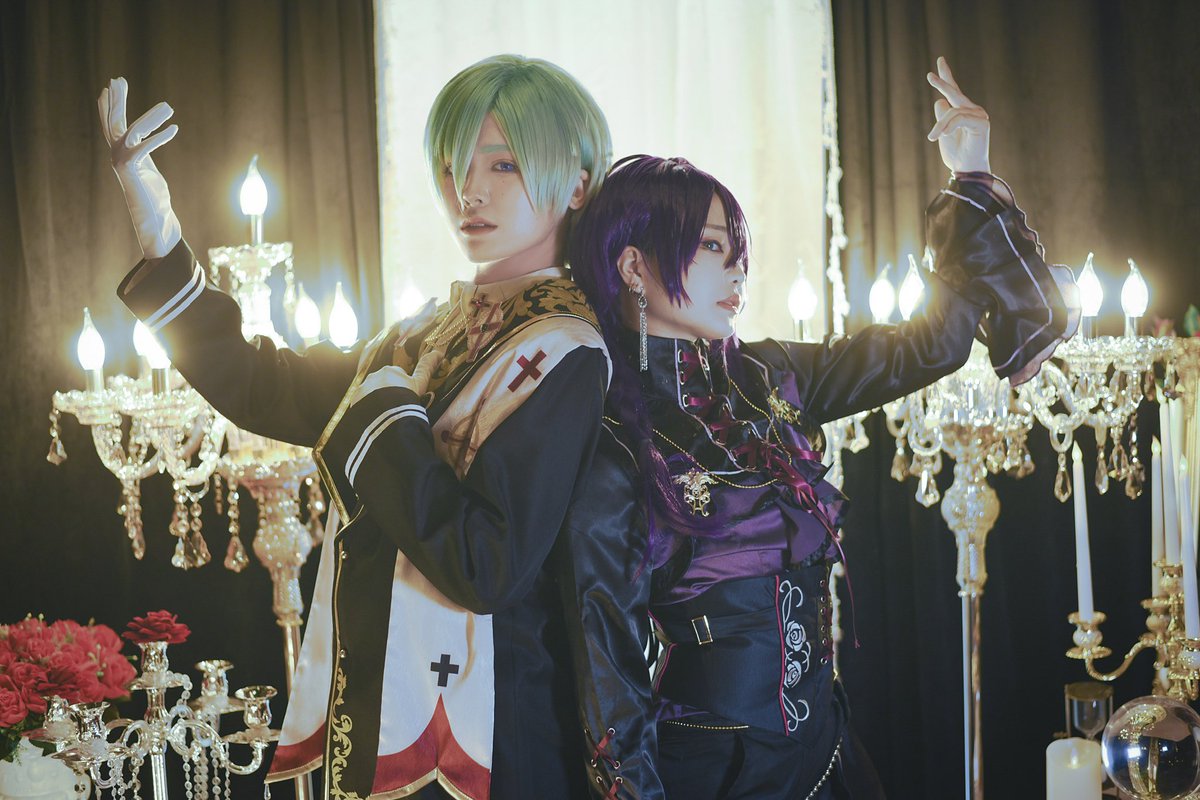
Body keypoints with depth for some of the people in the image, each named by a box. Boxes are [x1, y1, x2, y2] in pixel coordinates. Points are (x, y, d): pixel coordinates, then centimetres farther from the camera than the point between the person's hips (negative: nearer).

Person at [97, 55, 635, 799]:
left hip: (477, 734, -8)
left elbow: (489, 570, -25)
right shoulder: (439, 331, 8)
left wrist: (386, 415, -15)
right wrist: (162, 244, 6)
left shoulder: (563, 354, -16)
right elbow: (268, 388, 13)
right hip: (383, 716, 8)